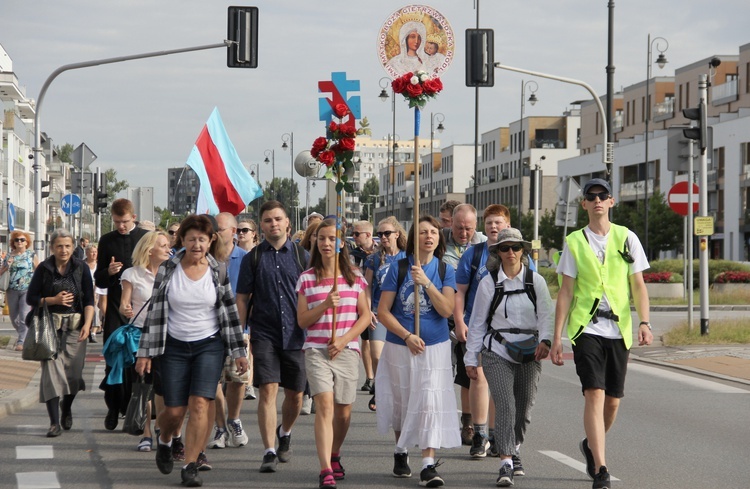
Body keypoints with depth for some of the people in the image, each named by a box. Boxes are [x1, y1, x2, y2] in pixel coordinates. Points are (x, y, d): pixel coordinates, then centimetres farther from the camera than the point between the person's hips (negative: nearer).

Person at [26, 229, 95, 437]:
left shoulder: (81, 268, 3)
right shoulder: (44, 269, 2)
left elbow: (89, 300, 1)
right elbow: (31, 298, 3)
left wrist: (87, 324, -11)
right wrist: (54, 300, -12)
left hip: (75, 327, 1)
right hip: (50, 326, -1)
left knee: (73, 371, 3)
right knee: (51, 371, -9)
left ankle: (66, 409, 33)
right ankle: (54, 422, -8)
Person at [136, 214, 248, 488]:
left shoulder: (218, 272, 0)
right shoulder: (167, 270, -2)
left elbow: (229, 312, 6)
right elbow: (154, 311, 1)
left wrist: (239, 352, 6)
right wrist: (144, 352, 0)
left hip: (209, 345, 0)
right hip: (175, 346, 0)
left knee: (199, 404, -13)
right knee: (174, 410, 0)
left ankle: (190, 466, -6)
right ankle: (164, 442, 34)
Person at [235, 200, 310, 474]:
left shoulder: (301, 256, 5)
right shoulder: (253, 258, 4)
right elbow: (242, 298, 5)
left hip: (295, 335, 2)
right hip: (264, 335, -1)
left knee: (295, 394, 8)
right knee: (268, 390, -12)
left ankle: (284, 433, 37)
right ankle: (269, 452, -12)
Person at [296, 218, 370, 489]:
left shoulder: (354, 277, 6)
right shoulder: (307, 278, 3)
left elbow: (365, 316, 6)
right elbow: (302, 321, 1)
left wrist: (344, 340, -8)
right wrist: (325, 305, -16)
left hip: (347, 351, 2)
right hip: (316, 350, -2)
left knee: (343, 412, 8)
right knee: (325, 405, -17)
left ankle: (334, 456, 36)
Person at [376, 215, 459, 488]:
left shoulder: (445, 271, 2)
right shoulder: (398, 268, -2)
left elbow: (446, 310, -10)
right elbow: (383, 312, -4)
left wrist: (427, 282, -20)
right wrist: (407, 336, -13)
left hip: (435, 347, 0)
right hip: (399, 346, 0)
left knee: (430, 402, -10)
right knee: (401, 401, 12)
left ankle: (428, 465, -11)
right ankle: (401, 453, 33)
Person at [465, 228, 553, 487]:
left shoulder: (536, 281, 4)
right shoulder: (488, 282, 2)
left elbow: (546, 315, -2)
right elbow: (477, 322, 6)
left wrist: (545, 340, -21)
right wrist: (471, 358, 4)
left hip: (529, 352, 2)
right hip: (497, 352, -2)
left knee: (524, 406, 9)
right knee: (505, 404, -16)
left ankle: (514, 450, 33)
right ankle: (506, 464, -19)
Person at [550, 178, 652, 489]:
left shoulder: (626, 238, 7)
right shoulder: (574, 242, 4)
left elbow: (638, 286, 7)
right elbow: (565, 292, 5)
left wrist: (644, 322, -8)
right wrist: (556, 338, 0)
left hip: (619, 330, 2)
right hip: (586, 328, -2)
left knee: (613, 401, 8)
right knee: (595, 394, -15)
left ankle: (591, 446, 36)